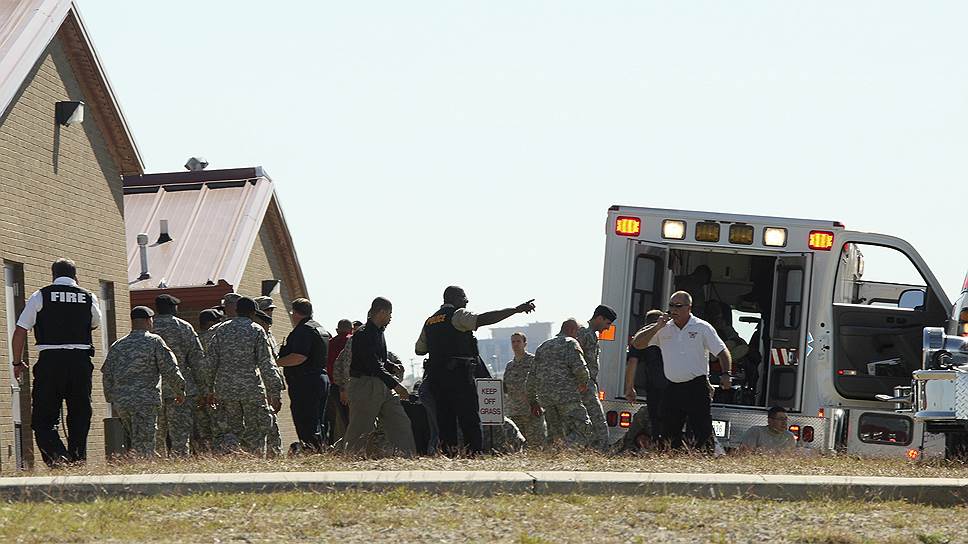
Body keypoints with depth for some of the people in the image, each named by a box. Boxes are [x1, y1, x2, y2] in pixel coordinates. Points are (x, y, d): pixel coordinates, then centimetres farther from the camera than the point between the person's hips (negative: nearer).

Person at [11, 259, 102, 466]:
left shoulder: (40, 296, 3)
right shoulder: (89, 298, 8)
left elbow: (20, 331, 1)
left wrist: (18, 362, 13)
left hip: (50, 361, -2)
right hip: (81, 361, 2)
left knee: (42, 418, 0)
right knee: (80, 416, 12)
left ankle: (56, 457, -23)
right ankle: (78, 462, 11)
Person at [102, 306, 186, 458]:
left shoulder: (117, 346, 15)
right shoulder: (154, 341, 0)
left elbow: (107, 376, 15)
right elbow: (170, 370, -3)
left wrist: (113, 401, 25)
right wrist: (180, 391, 11)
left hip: (120, 402, 5)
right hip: (145, 402, -5)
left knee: (131, 445, 12)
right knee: (143, 447, -11)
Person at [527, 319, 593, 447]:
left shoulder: (543, 347, 25)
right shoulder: (570, 343, 3)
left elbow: (532, 377, 24)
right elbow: (579, 367, -12)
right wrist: (584, 382, 9)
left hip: (545, 398, 7)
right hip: (567, 394, -7)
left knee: (555, 435, 11)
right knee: (581, 430, -13)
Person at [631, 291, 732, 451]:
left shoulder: (702, 328, 1)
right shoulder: (664, 329, 9)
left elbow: (722, 352, 2)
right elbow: (637, 343, 6)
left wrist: (726, 374, -14)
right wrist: (657, 327, -5)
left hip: (697, 387, -4)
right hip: (672, 388, 4)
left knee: (703, 432, -11)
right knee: (669, 432, 6)